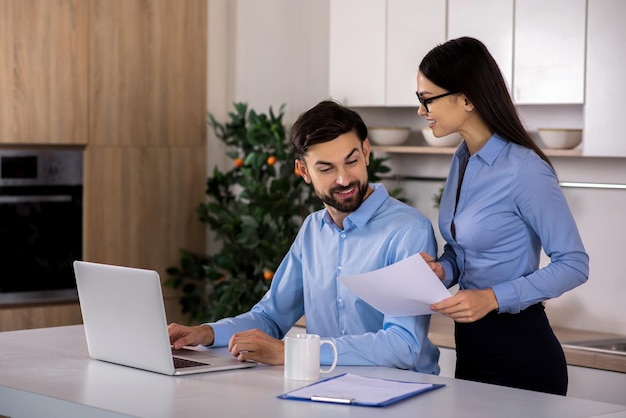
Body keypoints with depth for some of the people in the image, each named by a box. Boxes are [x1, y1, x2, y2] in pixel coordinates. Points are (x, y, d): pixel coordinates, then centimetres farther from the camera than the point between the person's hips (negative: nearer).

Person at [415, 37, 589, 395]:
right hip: (470, 345, 8)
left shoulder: (524, 170, -19)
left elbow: (574, 264, -17)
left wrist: (494, 297, -24)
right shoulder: (463, 159, 6)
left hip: (521, 353, -8)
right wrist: (442, 270, -6)